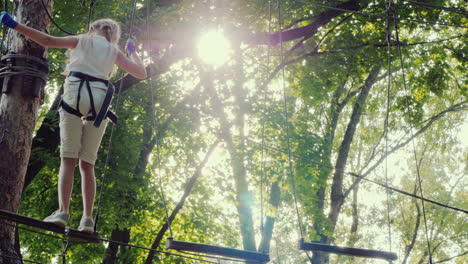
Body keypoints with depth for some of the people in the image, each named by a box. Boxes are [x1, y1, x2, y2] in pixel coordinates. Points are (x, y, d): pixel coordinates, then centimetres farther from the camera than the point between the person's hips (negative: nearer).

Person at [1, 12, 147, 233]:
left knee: (68, 158, -4)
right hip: (99, 100, 2)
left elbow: (48, 40, 8)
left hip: (75, 95, -1)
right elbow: (141, 73, 22)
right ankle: (87, 219, -7)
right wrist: (132, 52, 39)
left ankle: (62, 212, -18)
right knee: (87, 164, 3)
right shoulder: (114, 51, 22)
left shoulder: (81, 40, 20)